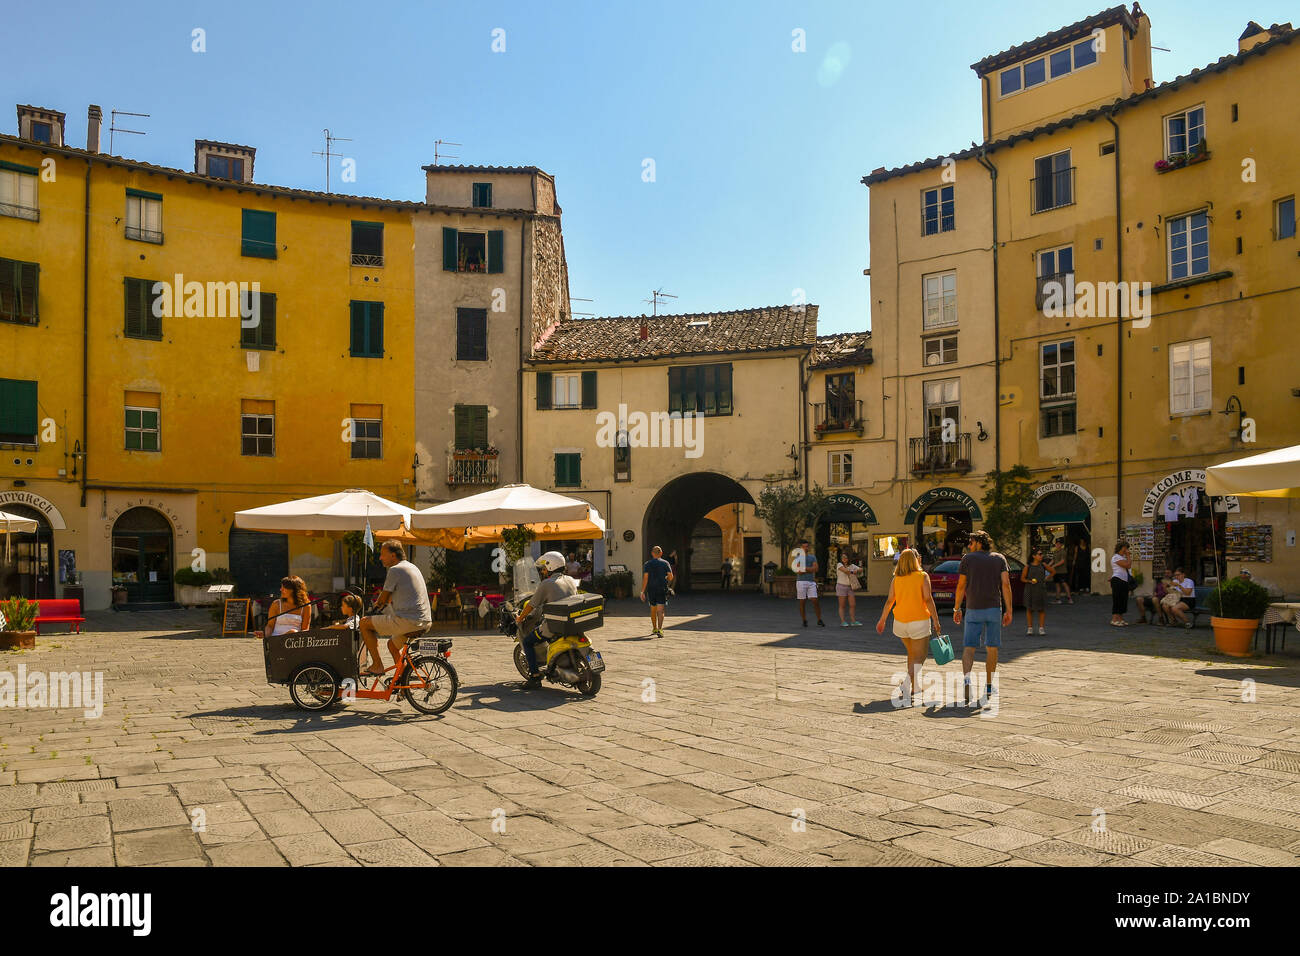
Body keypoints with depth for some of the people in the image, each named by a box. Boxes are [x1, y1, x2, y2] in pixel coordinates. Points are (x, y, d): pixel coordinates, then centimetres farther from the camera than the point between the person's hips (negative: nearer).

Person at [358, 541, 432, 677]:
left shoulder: (395, 570, -6)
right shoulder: (413, 567, 22)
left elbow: (383, 599, 0)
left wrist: (377, 603, 21)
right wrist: (384, 601, 32)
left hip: (407, 620, -9)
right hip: (425, 622, 9)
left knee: (364, 623, 2)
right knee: (392, 644, 30)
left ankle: (377, 665, 2)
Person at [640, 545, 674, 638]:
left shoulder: (647, 564, 3)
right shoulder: (665, 563, 2)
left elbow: (645, 578, -6)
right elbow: (671, 576, -3)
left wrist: (642, 592, -7)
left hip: (651, 589, 1)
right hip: (662, 589, -1)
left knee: (653, 609, 17)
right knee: (660, 610, -7)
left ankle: (654, 629, 28)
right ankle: (659, 629, -22)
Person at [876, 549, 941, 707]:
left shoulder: (896, 579, 5)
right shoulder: (922, 576, -5)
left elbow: (889, 601, 4)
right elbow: (928, 600, -12)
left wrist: (882, 620, 14)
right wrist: (936, 621, -10)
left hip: (900, 622, 5)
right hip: (919, 621, -5)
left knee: (912, 654, 22)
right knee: (918, 658, 0)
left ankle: (915, 689, 27)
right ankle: (908, 687, -21)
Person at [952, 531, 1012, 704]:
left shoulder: (968, 558, 1)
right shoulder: (999, 558, 6)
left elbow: (961, 586, -1)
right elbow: (1006, 584, -4)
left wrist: (956, 609, 8)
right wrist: (1008, 611, -2)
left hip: (973, 609, -1)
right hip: (994, 608, 2)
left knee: (969, 647, 1)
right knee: (991, 648, 10)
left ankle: (966, 677, -23)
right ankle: (988, 687, 15)